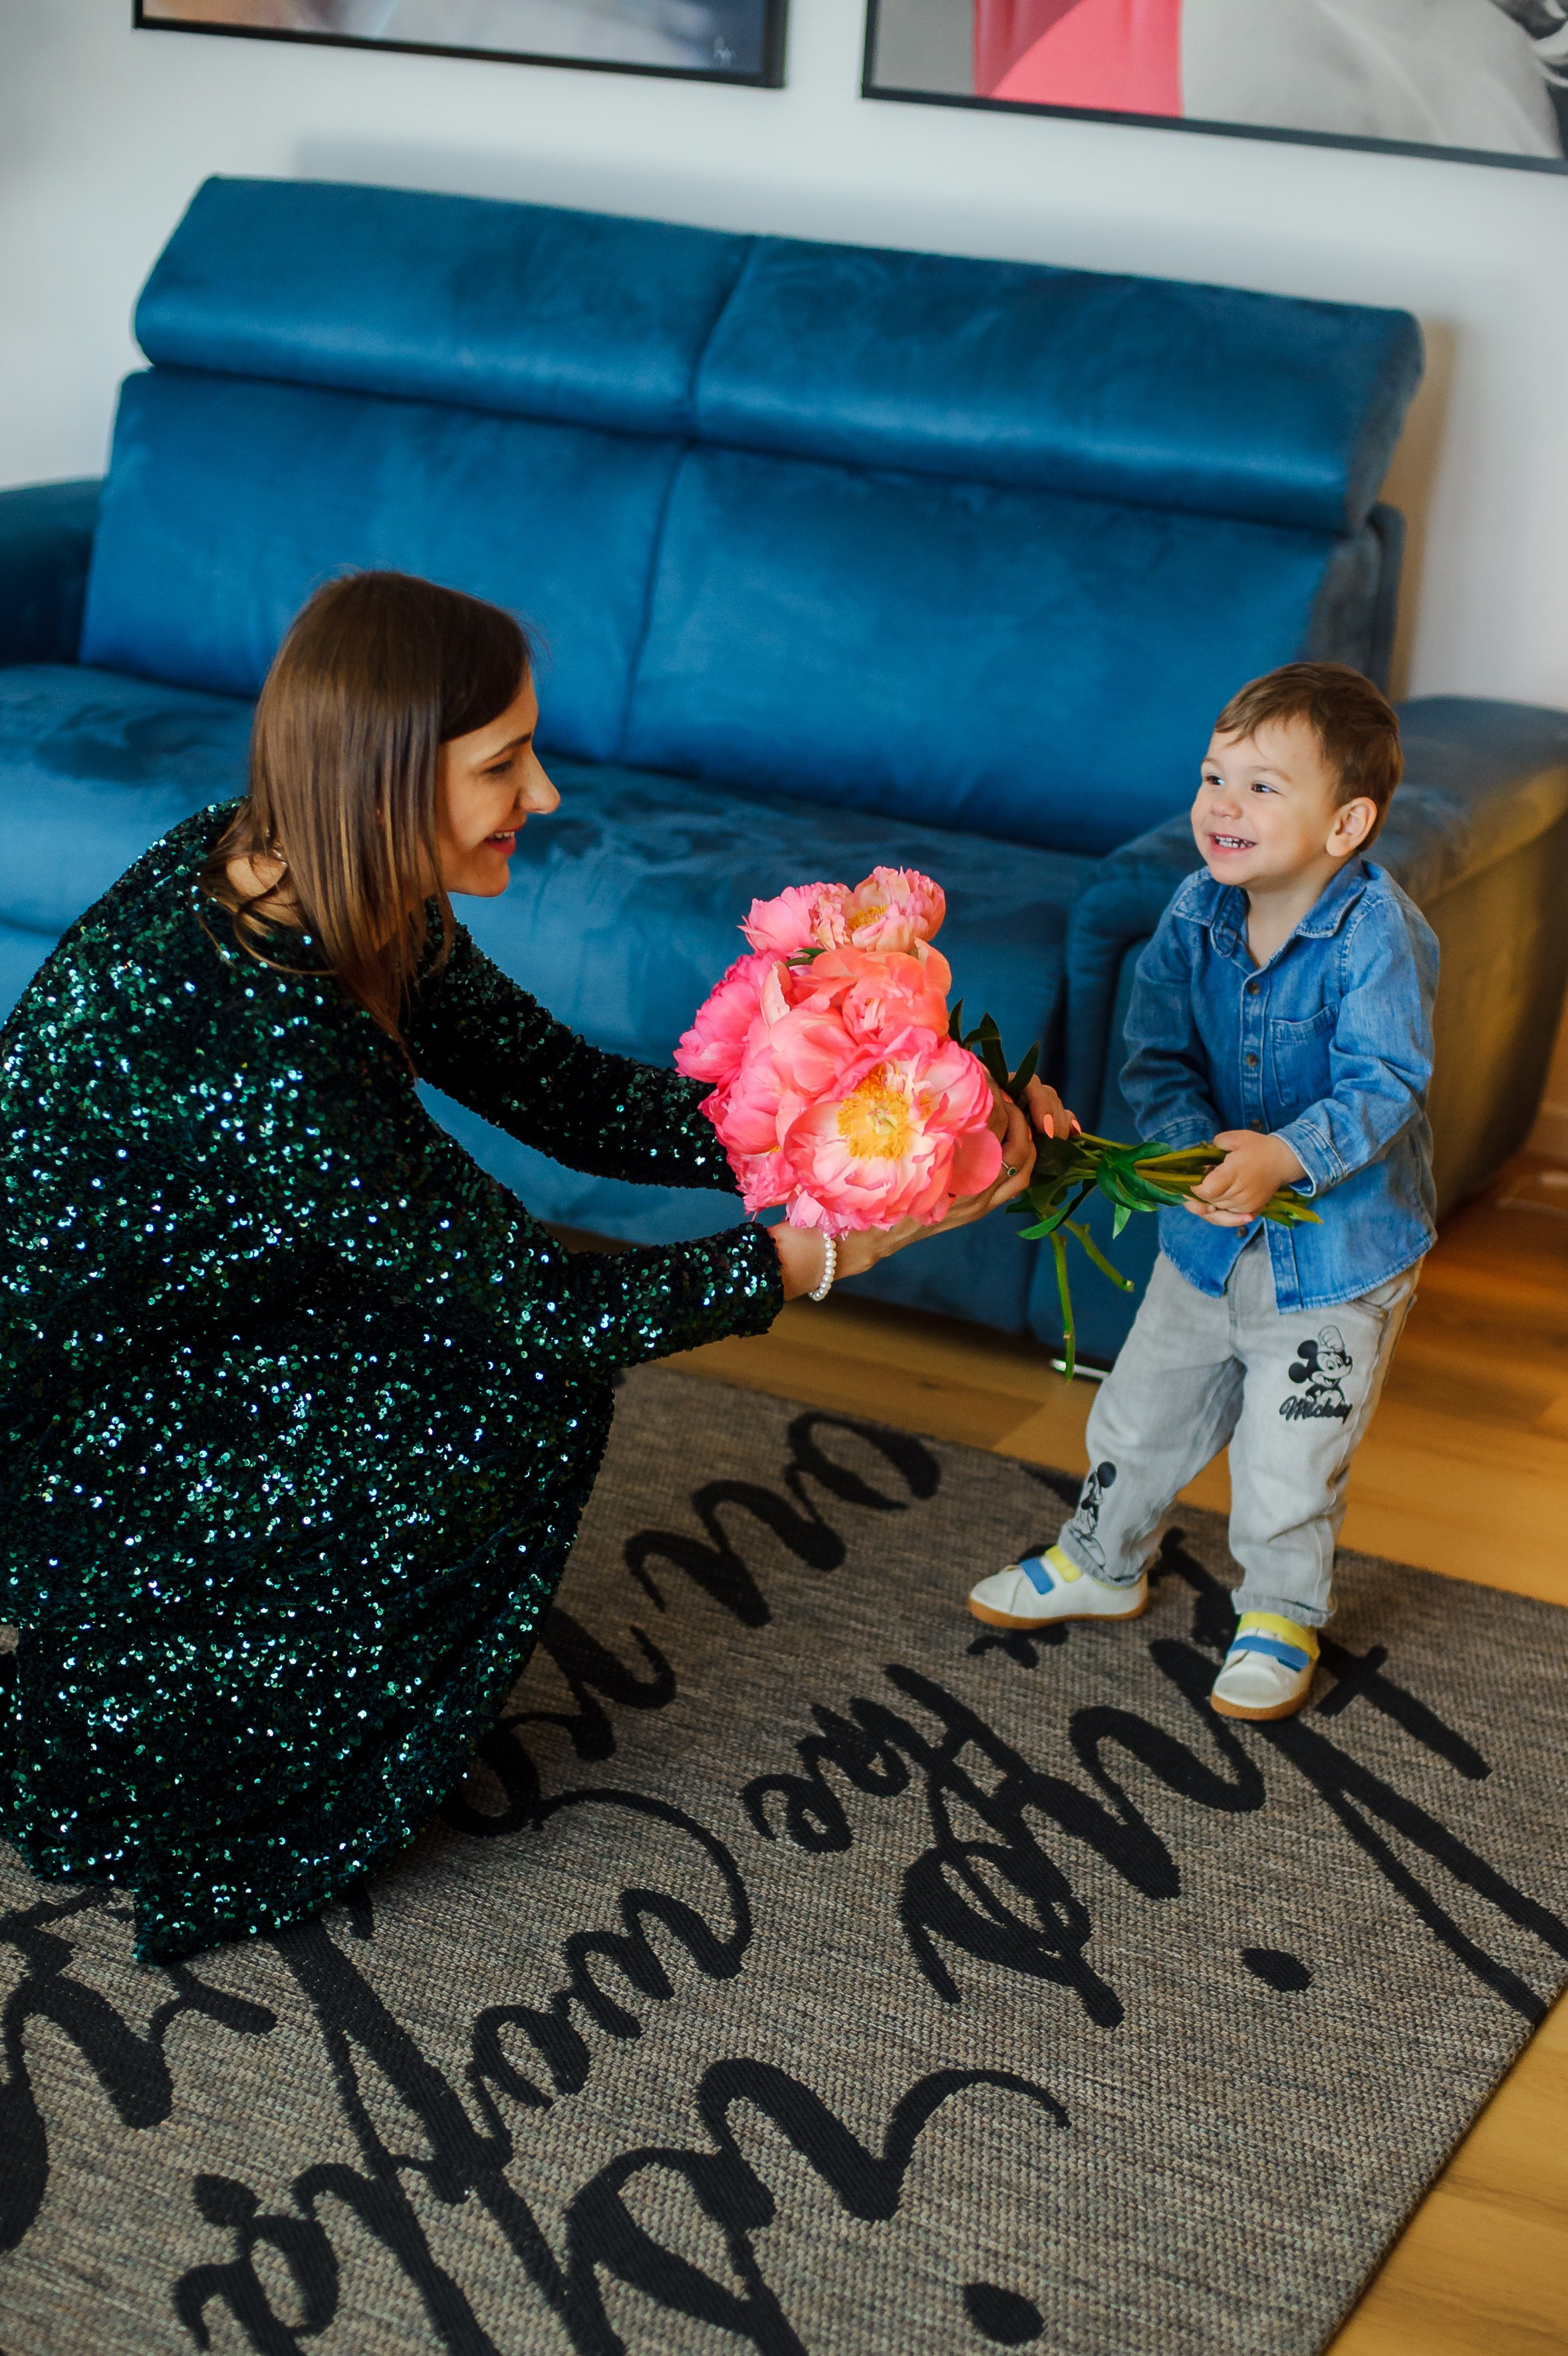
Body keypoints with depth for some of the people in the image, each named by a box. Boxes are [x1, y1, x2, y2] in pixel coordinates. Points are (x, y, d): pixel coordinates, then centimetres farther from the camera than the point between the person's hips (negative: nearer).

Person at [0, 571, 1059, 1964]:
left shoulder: (351, 903, -9)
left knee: (519, 1361, 0)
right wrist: (837, 1243, -23)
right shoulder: (252, 1031, -34)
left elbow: (570, 1097, -2)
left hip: (163, 1324, 8)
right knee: (514, 1398, -14)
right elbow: (534, 1299, -26)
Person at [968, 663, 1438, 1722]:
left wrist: (1285, 1157, -41)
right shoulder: (1196, 911, -9)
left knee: (1289, 1460, 7)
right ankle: (1101, 1563, 45)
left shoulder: (1379, 933, -23)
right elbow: (1158, 1059, -7)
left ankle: (1280, 1618, 33)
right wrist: (1200, 1148, -26)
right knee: (1140, 1413, 19)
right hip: (1209, 1235, 5)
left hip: (1340, 1247, -5)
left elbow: (1384, 1085, -26)